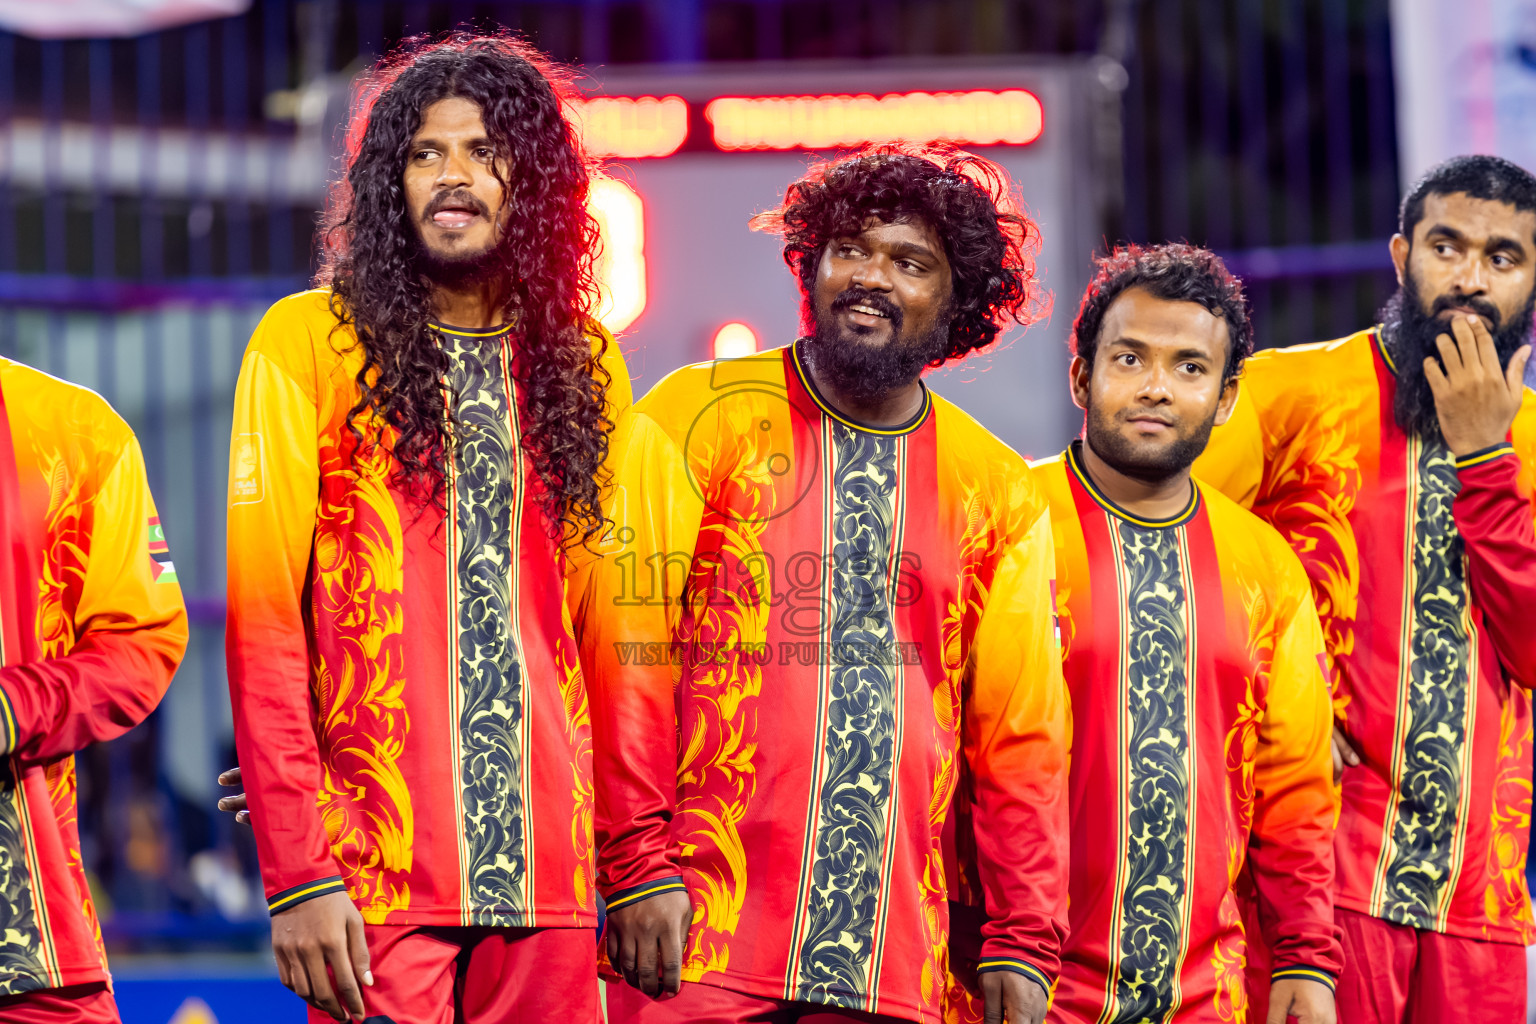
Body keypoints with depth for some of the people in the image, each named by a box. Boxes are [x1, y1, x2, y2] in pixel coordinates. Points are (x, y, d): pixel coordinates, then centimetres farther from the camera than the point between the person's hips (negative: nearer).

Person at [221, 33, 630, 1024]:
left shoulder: (582, 363, 12)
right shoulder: (309, 342, 0)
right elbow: (264, 619, -5)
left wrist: (641, 859, 6)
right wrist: (295, 875, -13)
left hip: (550, 874, 4)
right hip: (373, 883, -4)